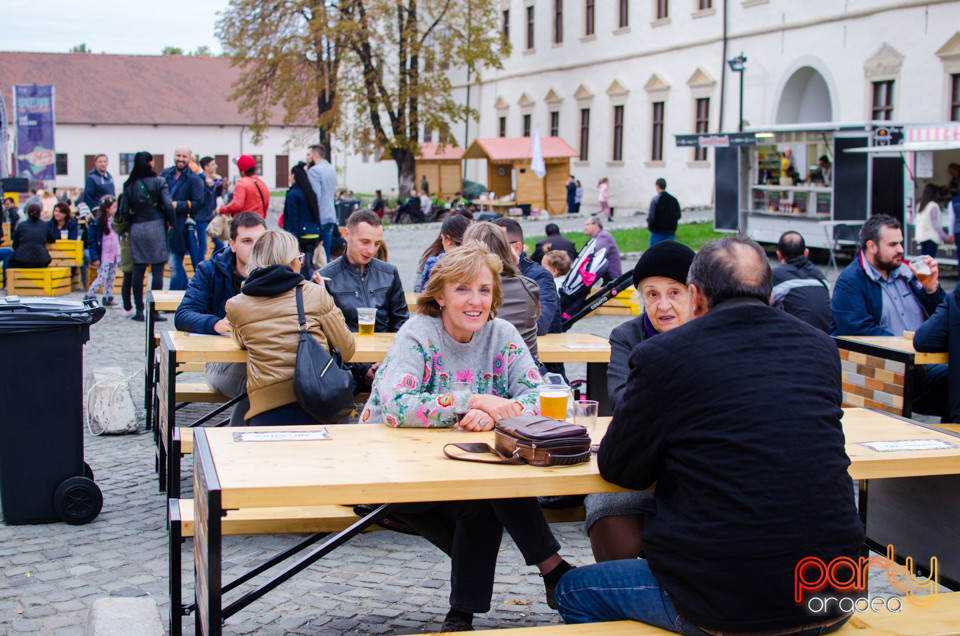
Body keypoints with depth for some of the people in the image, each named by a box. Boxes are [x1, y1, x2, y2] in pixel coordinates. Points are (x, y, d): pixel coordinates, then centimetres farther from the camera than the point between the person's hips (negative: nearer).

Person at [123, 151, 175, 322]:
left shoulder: (129, 185, 4)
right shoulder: (158, 182, -5)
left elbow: (125, 211, 4)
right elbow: (168, 206, -9)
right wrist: (171, 222, 5)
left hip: (136, 229, 3)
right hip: (156, 227, -3)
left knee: (138, 271, 8)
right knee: (157, 271, 0)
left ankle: (139, 310, 9)